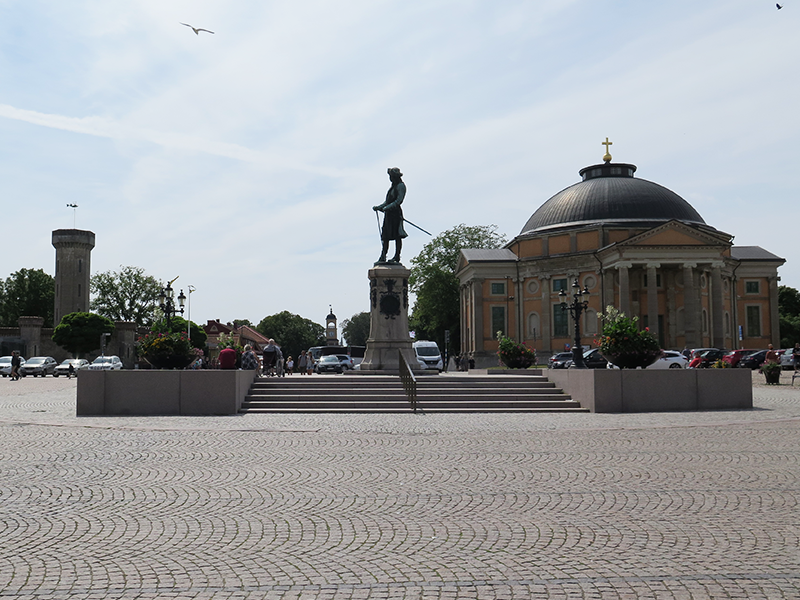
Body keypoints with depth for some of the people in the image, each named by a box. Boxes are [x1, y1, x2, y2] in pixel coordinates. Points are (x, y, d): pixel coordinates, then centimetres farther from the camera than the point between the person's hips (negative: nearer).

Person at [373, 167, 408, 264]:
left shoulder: (401, 186, -5)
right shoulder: (393, 186, 23)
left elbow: (399, 200, -16)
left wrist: (386, 208, -22)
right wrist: (378, 207, 15)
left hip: (396, 212, -9)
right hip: (388, 213, 9)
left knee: (397, 236, -6)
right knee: (385, 236, 4)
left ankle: (397, 257, -4)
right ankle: (383, 257, 3)